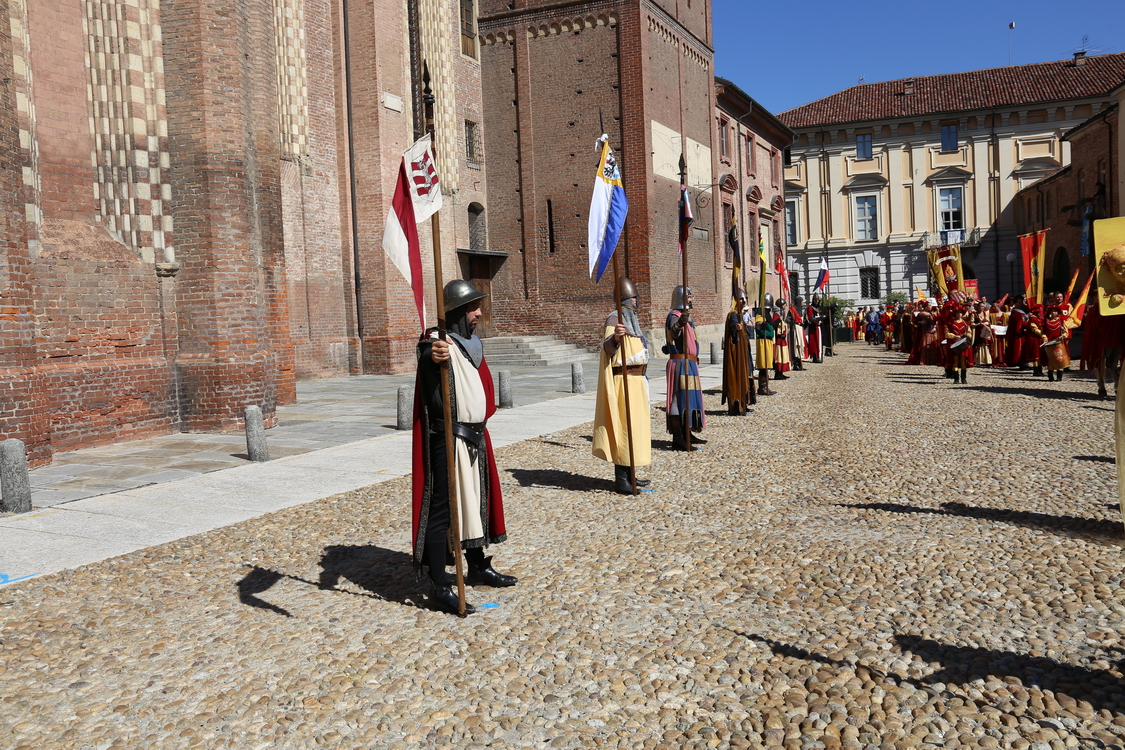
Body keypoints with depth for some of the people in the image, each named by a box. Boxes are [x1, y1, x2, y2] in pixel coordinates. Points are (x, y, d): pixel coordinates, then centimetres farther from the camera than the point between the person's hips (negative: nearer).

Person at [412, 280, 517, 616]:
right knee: (441, 509, -4)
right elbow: (427, 353, -40)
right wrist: (432, 354, -62)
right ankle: (439, 586, 2)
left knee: (476, 501, 19)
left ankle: (478, 567, 34)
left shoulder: (472, 342, 13)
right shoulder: (439, 341, -15)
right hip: (448, 439, -9)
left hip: (475, 437, 9)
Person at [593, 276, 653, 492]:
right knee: (624, 426, -10)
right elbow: (607, 348, -28)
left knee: (634, 426, 13)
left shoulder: (632, 319, 17)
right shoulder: (614, 319, -12)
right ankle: (620, 480, -6)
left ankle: (629, 475, 20)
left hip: (636, 381, 10)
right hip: (624, 381, -10)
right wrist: (614, 337, -48)